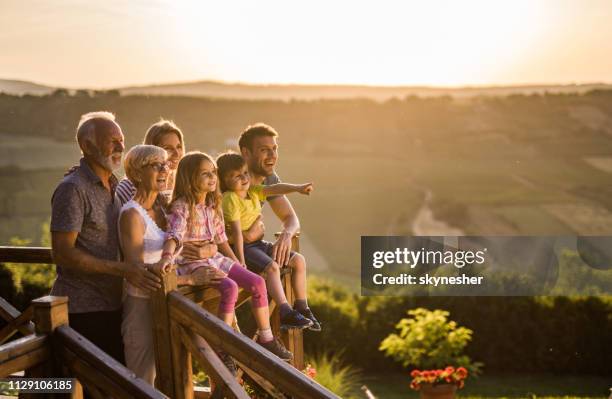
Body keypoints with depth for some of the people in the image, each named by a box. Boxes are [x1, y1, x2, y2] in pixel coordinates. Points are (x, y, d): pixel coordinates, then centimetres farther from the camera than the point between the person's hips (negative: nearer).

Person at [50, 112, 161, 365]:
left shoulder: (114, 186, 15)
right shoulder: (72, 189, -13)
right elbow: (62, 253, -19)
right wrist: (123, 269, -22)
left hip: (112, 304, 9)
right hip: (81, 308, -8)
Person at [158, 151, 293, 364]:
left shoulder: (213, 205, 11)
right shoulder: (181, 206, -13)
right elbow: (174, 235, -29)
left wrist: (237, 265, 15)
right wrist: (168, 255, -48)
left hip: (214, 258, 8)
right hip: (191, 262, -8)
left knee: (257, 282, -7)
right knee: (230, 288, -30)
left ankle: (266, 339, 5)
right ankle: (222, 349, -23)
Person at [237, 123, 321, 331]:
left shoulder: (270, 179, 1)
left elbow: (291, 218, 2)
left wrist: (286, 235, -21)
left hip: (253, 242, 8)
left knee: (299, 260, 0)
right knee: (271, 266, -27)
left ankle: (301, 308, 9)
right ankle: (286, 313, -20)